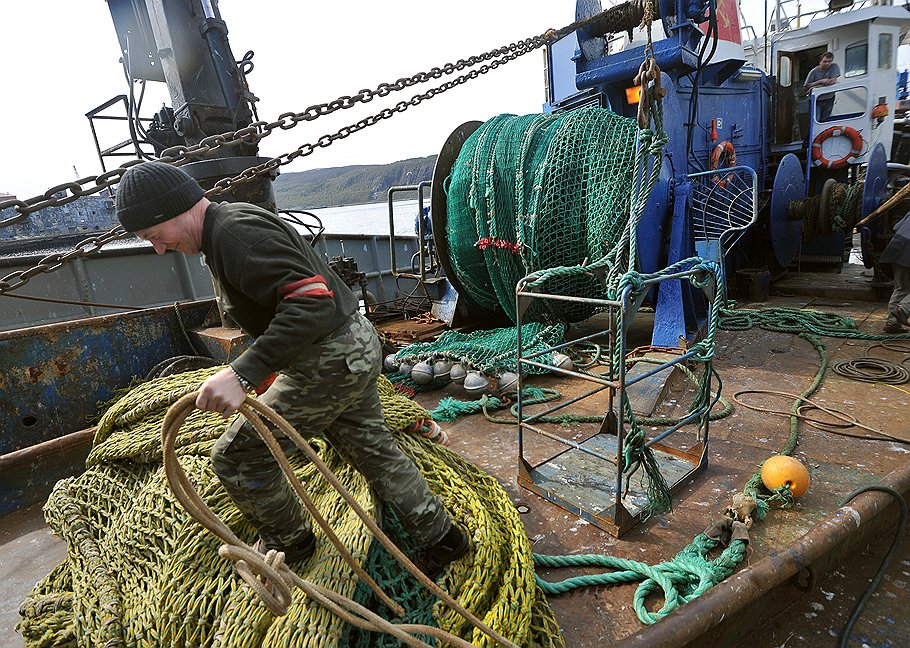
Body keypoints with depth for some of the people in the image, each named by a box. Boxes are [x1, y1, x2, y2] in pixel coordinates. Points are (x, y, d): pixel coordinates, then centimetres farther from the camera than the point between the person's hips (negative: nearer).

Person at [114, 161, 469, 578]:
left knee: (236, 458, 5)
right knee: (372, 449, 20)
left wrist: (243, 373, -37)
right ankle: (439, 536, 33)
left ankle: (288, 542, 29)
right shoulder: (231, 224, 15)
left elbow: (312, 300, -32)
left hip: (329, 363, -10)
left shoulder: (235, 233, -19)